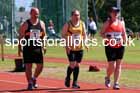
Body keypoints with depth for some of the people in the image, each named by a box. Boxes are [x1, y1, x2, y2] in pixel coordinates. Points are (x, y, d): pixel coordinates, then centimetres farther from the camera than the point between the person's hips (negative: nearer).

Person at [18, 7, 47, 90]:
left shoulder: (41, 23, 7)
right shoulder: (25, 24, -3)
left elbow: (44, 35, 14)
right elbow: (21, 36, 0)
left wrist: (44, 45, 2)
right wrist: (20, 47, -5)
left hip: (38, 48, 3)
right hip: (28, 48, -3)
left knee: (40, 65, 2)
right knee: (28, 66, -2)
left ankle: (34, 78, 27)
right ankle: (30, 83, 7)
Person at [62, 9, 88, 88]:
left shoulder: (82, 24, 8)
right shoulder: (68, 24, -3)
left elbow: (84, 35, 16)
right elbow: (63, 35, -3)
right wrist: (67, 45, -13)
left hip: (79, 48, 4)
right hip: (70, 48, -4)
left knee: (77, 65, 3)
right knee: (72, 64, -11)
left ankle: (75, 82, 11)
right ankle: (68, 78, 14)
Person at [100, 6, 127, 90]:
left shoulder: (121, 23, 9)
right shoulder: (108, 23, -2)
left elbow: (124, 34, 16)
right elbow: (102, 33, -4)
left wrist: (125, 41, 2)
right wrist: (108, 38, -19)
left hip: (120, 46, 4)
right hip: (110, 47, -4)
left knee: (118, 65, 2)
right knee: (112, 65, -8)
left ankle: (116, 83, 7)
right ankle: (107, 78, 23)